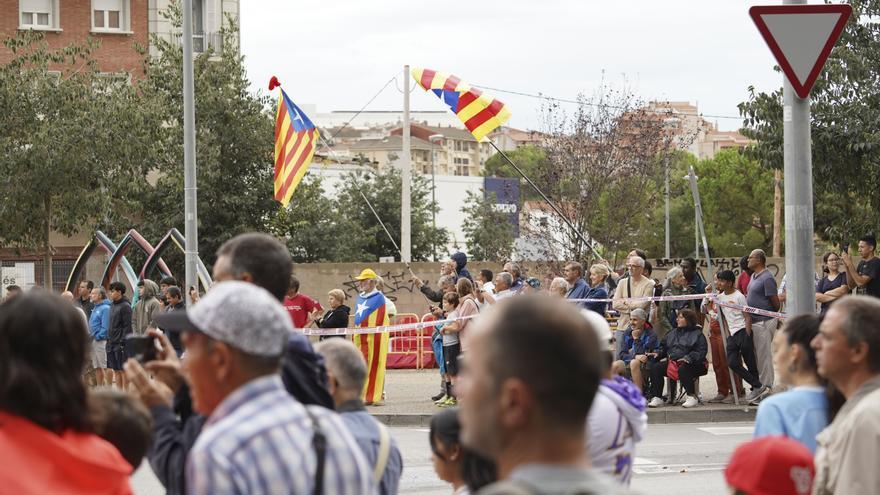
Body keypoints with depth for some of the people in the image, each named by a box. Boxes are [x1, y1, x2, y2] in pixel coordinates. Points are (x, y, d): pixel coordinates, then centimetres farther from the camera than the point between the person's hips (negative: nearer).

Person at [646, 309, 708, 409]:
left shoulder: (697, 334, 3)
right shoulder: (672, 334, 24)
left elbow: (701, 351, -8)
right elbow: (664, 347, 27)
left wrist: (688, 358, -24)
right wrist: (658, 353, 4)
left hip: (689, 363, -6)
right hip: (671, 362, 6)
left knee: (683, 369, -40)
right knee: (655, 367, -18)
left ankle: (692, 397, -28)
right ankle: (656, 398, -18)